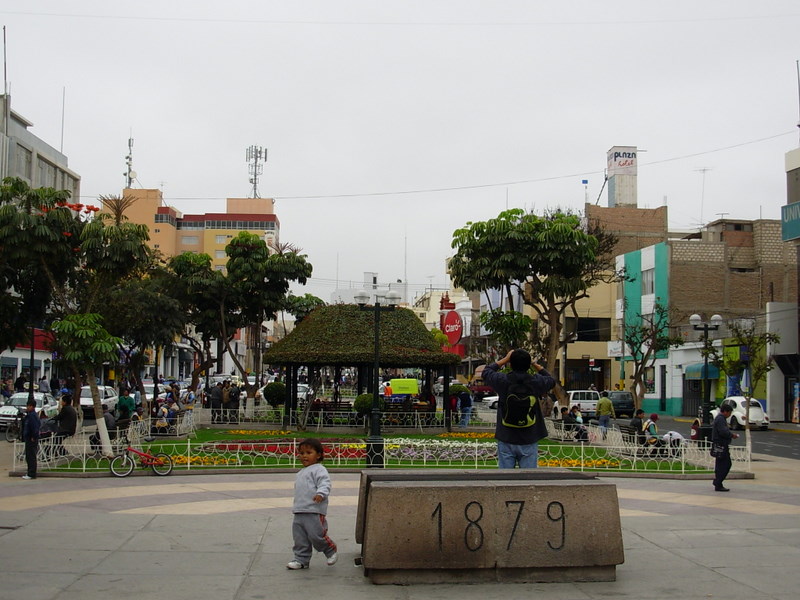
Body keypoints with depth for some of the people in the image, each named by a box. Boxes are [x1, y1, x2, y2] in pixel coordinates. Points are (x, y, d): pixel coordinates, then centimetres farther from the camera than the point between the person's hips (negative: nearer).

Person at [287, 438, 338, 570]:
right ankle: (301, 559, 17)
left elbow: (325, 483, -20)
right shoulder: (301, 473, 24)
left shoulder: (318, 469, -5)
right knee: (300, 538, 8)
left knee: (316, 535, -9)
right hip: (299, 513, 9)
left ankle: (331, 551, 14)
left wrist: (321, 493, -37)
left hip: (314, 512, -9)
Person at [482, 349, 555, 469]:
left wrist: (505, 359, 19)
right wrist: (536, 365, 17)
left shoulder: (502, 380, -9)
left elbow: (486, 371, 13)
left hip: (506, 440, 0)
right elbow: (551, 380, 16)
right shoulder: (536, 382, -7)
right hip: (529, 441, 0)